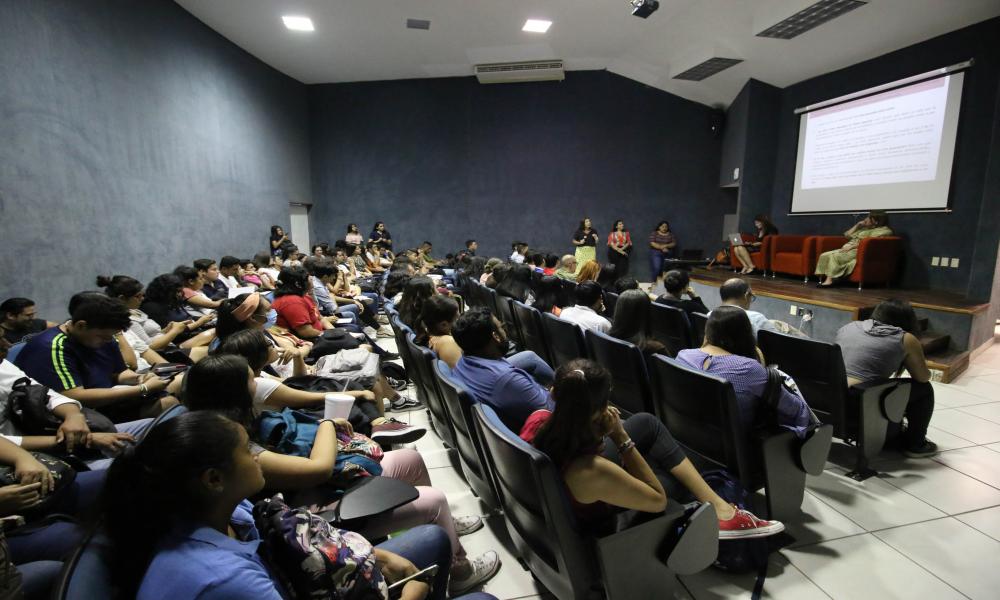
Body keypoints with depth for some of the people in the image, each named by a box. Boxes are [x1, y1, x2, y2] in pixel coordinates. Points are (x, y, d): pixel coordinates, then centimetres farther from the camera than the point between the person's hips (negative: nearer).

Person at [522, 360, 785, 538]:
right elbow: (658, 500, -23)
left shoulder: (538, 420, -27)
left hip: (555, 494, 6)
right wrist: (621, 437, -26)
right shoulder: (593, 473, -45)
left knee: (646, 423, 4)